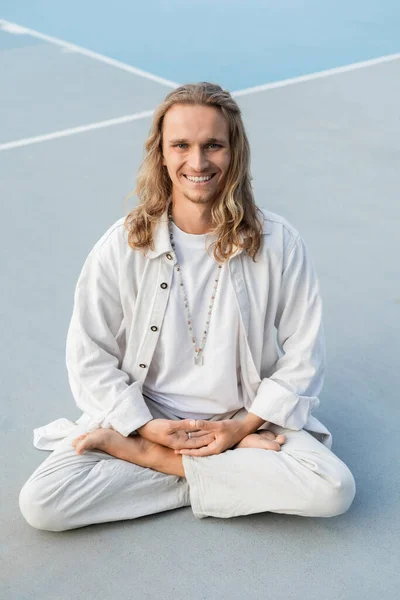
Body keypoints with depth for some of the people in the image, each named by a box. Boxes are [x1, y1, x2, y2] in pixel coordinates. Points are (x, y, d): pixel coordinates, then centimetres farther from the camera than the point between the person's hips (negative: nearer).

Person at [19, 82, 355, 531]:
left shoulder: (277, 242, -9)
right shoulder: (122, 246, -9)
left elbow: (303, 357, -4)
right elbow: (89, 357, -3)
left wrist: (242, 426, -12)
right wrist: (147, 426, -12)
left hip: (249, 420, 1)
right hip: (144, 418, 0)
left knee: (333, 490, -26)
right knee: (40, 504, -19)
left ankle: (139, 456, -12)